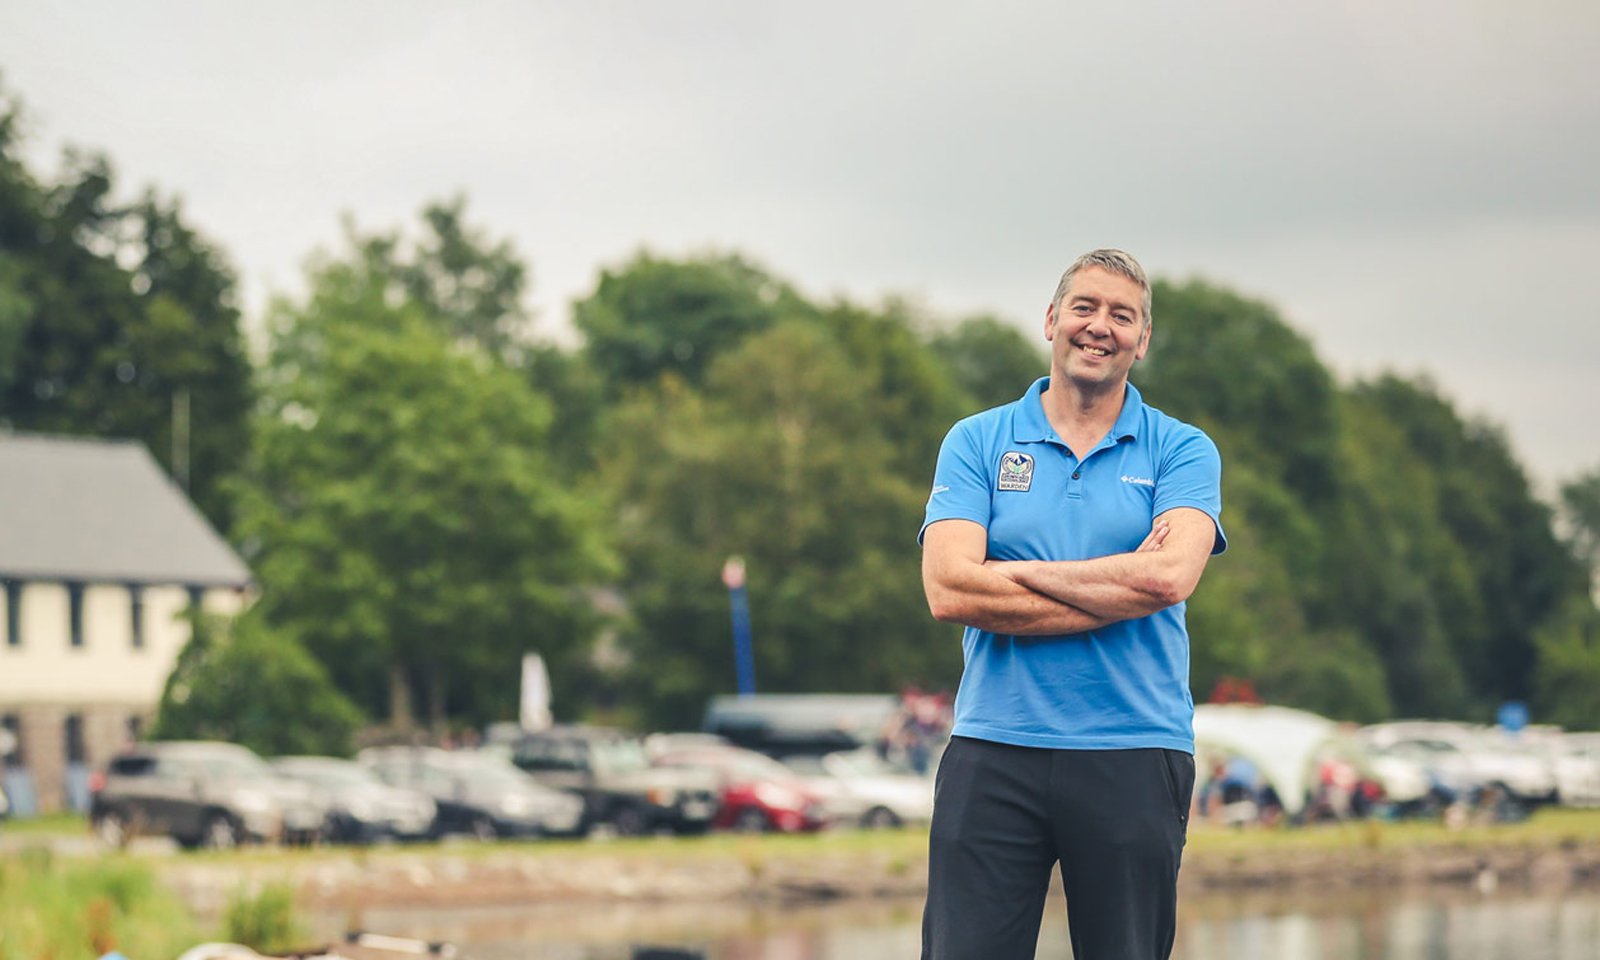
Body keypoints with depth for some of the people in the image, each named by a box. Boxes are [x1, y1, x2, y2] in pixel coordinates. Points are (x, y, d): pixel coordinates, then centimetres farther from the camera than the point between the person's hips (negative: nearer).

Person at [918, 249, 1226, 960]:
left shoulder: (1182, 451, 7)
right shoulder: (976, 442, 8)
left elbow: (1172, 576, -12)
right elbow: (948, 589, -8)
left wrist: (1019, 571, -7)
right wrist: (1122, 588, -8)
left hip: (1135, 759, 0)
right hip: (994, 750, 0)